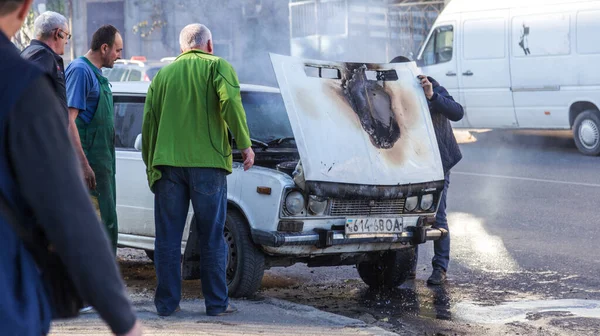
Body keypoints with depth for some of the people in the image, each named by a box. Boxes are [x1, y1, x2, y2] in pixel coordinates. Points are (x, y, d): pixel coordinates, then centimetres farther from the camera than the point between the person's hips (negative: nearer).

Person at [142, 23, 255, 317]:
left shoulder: (163, 74, 16)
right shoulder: (217, 66, 5)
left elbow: (149, 122, 15)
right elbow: (230, 101, -14)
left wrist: (150, 165, 22)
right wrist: (245, 144, -10)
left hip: (167, 162, 3)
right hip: (207, 161, -3)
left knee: (167, 237, 7)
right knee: (212, 236, 4)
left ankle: (166, 303, 8)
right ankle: (217, 302, 7)